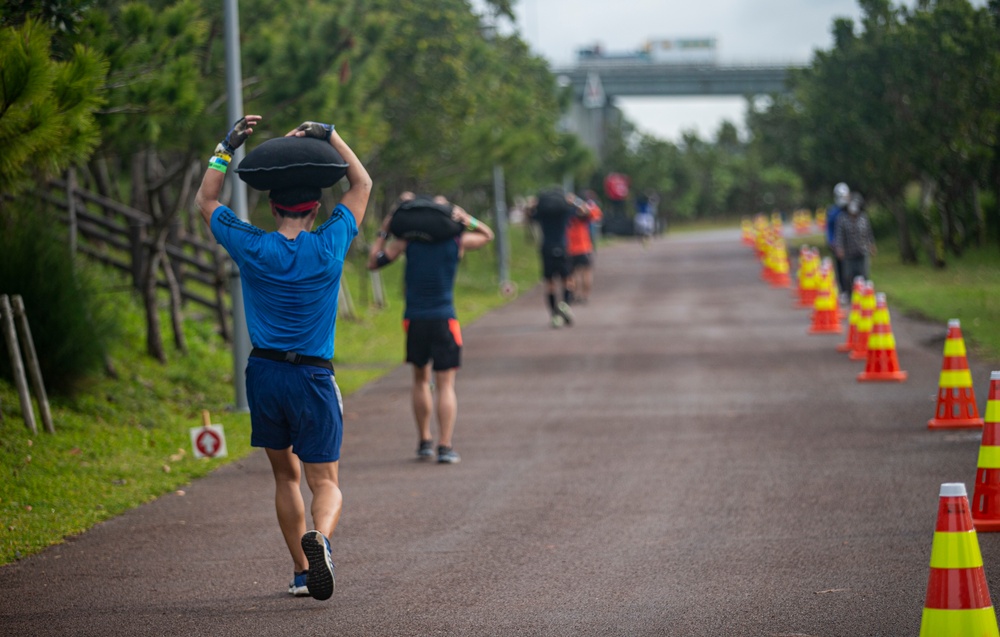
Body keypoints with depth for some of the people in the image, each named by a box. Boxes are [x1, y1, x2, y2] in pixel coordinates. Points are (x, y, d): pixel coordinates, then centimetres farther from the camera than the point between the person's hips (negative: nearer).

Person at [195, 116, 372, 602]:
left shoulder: (252, 249, -3)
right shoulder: (329, 247, -5)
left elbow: (205, 201, 14)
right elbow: (362, 185, 11)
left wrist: (227, 147, 13)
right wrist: (330, 136, 8)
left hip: (264, 374, 2)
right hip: (314, 378, -2)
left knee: (285, 475, 17)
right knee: (325, 482, 1)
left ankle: (301, 572, 17)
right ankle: (319, 537, -30)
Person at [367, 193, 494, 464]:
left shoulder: (407, 240, -1)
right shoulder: (457, 241, 0)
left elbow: (374, 262, 5)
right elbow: (487, 235, 19)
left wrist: (383, 232, 14)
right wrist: (465, 218, 7)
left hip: (414, 320, 1)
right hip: (444, 320, -1)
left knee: (421, 380, 18)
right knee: (446, 384, 0)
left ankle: (424, 442, 18)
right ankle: (445, 446, -9)